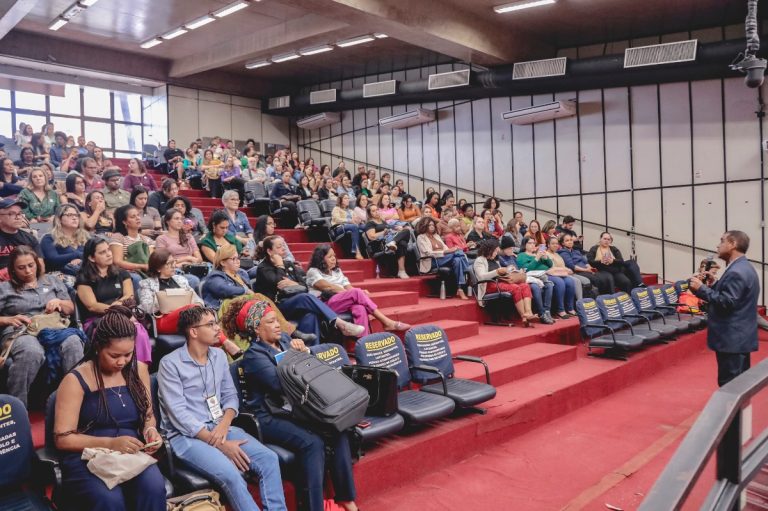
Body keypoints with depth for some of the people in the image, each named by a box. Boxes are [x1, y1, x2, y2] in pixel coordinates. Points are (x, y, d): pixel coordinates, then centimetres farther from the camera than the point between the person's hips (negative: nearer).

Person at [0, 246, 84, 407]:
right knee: (32, 352, -41)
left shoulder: (52, 281, 25)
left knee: (74, 344, -36)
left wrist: (59, 302, 2)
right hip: (20, 332, -2)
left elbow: (71, 309, 23)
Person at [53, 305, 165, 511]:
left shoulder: (138, 369, 9)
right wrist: (111, 443, -18)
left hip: (132, 455, 3)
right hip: (86, 458, -3)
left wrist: (150, 430, -3)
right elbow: (63, 439, -6)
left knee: (154, 488, -29)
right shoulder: (76, 380, -5)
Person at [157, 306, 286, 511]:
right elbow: (179, 414, -16)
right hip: (186, 435, -6)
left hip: (219, 427, 6)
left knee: (269, 459, -17)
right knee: (231, 475, -30)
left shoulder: (219, 356, 10)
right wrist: (221, 445, -20)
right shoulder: (170, 363, -10)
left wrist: (224, 425, -11)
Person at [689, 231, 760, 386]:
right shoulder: (743, 268, 14)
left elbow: (726, 303, -24)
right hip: (740, 338, 11)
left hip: (732, 340, -11)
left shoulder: (736, 272, -19)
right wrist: (715, 284, 7)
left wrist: (702, 288, -19)